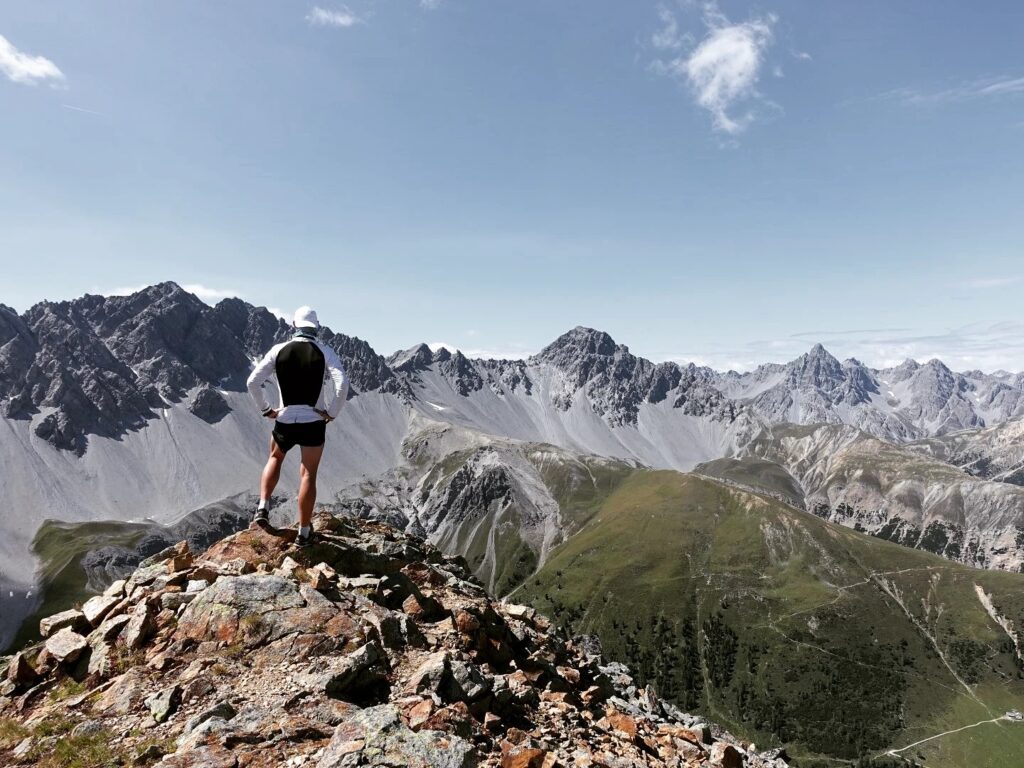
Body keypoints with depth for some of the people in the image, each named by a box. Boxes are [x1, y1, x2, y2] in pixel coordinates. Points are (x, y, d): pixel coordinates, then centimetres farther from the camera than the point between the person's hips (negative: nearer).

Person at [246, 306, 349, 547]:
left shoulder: (278, 350, -2)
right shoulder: (325, 351, -6)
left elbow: (253, 382, -7)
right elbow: (342, 383, -19)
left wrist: (266, 409, 5)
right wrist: (332, 413, -8)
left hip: (285, 421, 2)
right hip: (314, 423, -1)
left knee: (275, 458, 30)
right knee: (308, 475, 8)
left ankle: (263, 508, 20)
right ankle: (304, 533, 13)